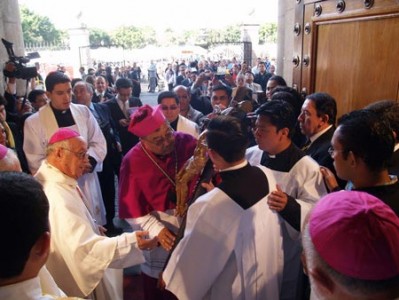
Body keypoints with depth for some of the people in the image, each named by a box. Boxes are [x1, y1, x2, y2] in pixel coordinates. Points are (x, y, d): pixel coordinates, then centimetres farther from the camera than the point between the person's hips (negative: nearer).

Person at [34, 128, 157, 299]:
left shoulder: (52, 177, -2)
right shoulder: (57, 196, -35)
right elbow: (85, 248, -39)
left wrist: (88, 225, 9)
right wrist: (131, 241, -41)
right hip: (75, 281, -10)